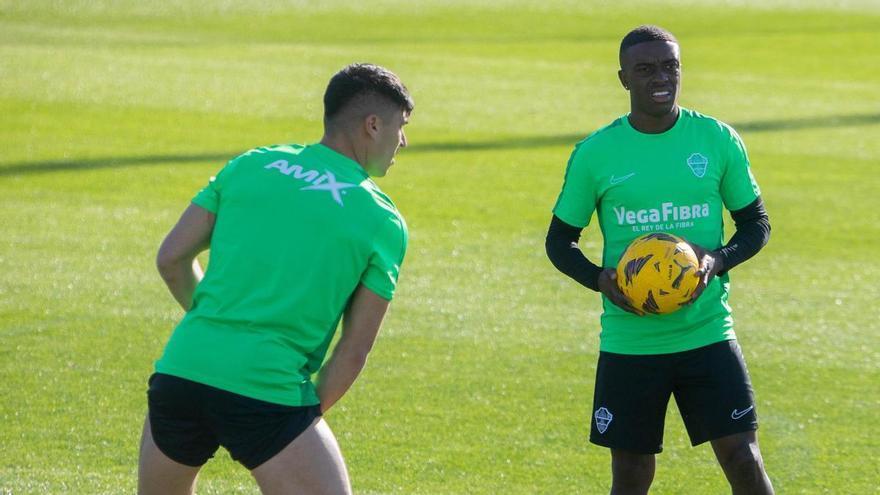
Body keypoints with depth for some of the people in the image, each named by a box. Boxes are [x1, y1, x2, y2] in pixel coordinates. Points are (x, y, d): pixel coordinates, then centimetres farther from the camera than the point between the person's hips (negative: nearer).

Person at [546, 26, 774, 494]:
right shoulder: (594, 153, -2)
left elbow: (756, 223, 8)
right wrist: (601, 280, -14)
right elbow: (560, 240, 6)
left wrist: (718, 260, -13)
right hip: (628, 343, 0)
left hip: (708, 333, 0)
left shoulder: (718, 140, 0)